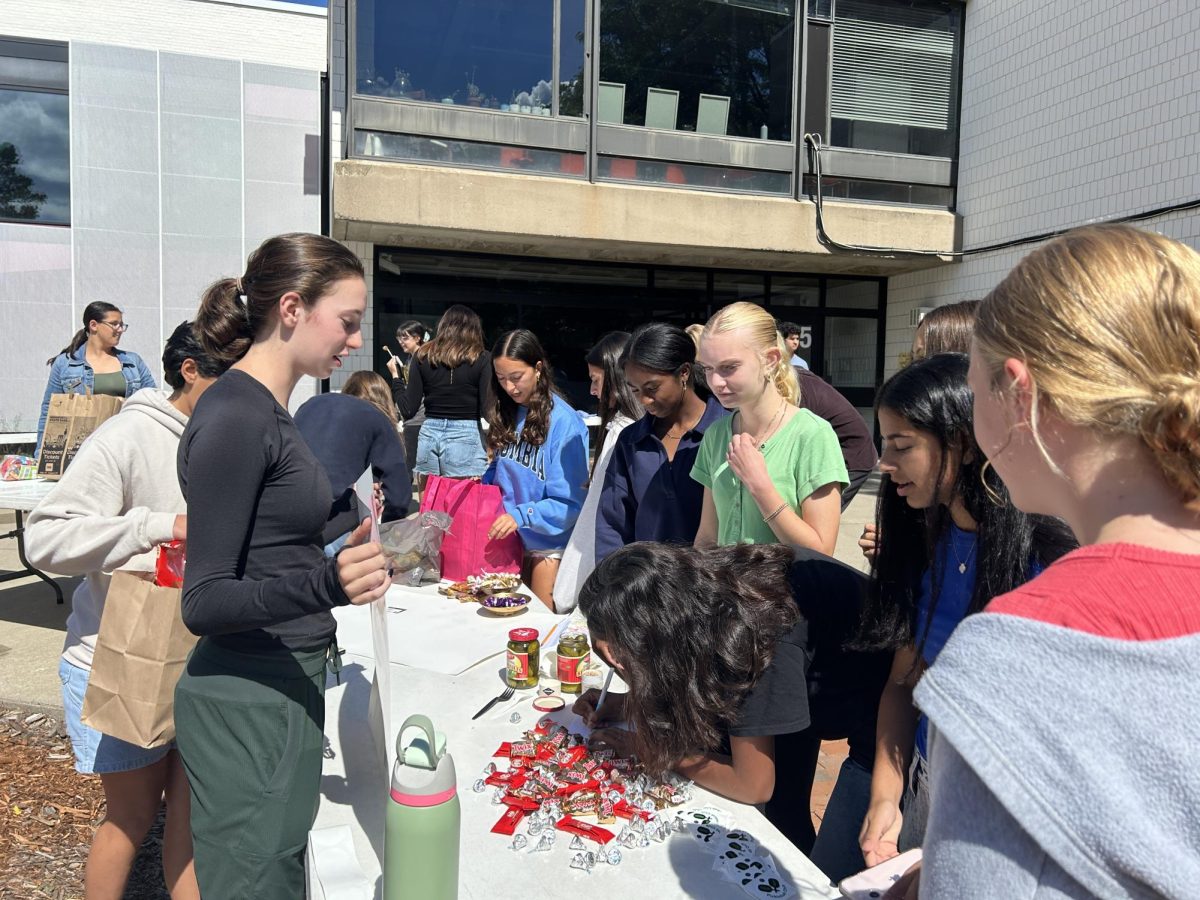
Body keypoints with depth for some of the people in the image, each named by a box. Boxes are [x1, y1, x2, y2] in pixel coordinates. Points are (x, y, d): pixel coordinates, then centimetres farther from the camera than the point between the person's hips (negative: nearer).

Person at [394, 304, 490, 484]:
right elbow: (486, 410, -10)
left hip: (429, 434, 3)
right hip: (465, 436, -3)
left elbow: (408, 410, 3)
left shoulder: (423, 356, 5)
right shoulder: (480, 359, -2)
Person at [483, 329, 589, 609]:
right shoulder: (506, 414, 2)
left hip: (548, 543, -6)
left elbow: (569, 501, -18)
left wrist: (521, 516, -28)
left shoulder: (564, 421, -17)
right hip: (509, 537, 6)